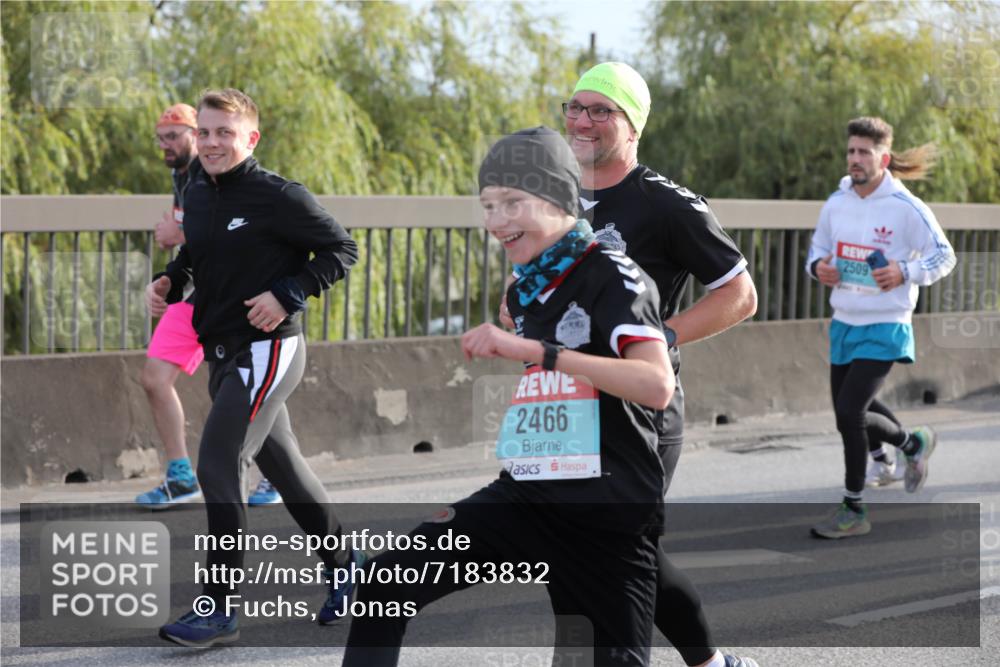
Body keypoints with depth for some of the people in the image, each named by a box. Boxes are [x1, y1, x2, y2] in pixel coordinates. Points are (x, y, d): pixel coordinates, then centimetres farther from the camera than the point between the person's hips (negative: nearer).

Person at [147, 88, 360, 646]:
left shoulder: (279, 196, -13)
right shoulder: (199, 197, 9)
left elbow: (341, 250, -10)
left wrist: (287, 295, -20)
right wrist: (169, 281, 4)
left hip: (266, 350, -8)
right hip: (224, 354, 8)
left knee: (219, 466, -15)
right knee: (284, 467, 17)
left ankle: (221, 609, -8)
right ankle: (344, 569, 33)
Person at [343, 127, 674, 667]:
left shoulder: (612, 277, -12)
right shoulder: (524, 292, 11)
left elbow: (657, 386, -29)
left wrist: (535, 351, -31)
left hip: (609, 519, -6)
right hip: (522, 499, 6)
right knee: (386, 584, -10)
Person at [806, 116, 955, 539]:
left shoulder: (907, 209, -12)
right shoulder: (836, 203, 3)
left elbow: (944, 257, -5)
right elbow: (818, 248, 17)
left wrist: (905, 272, -22)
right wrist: (818, 267, -6)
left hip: (884, 328, -6)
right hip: (843, 324, 6)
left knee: (850, 413, -14)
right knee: (851, 412, 16)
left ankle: (853, 511, 1)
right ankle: (913, 444, 45)